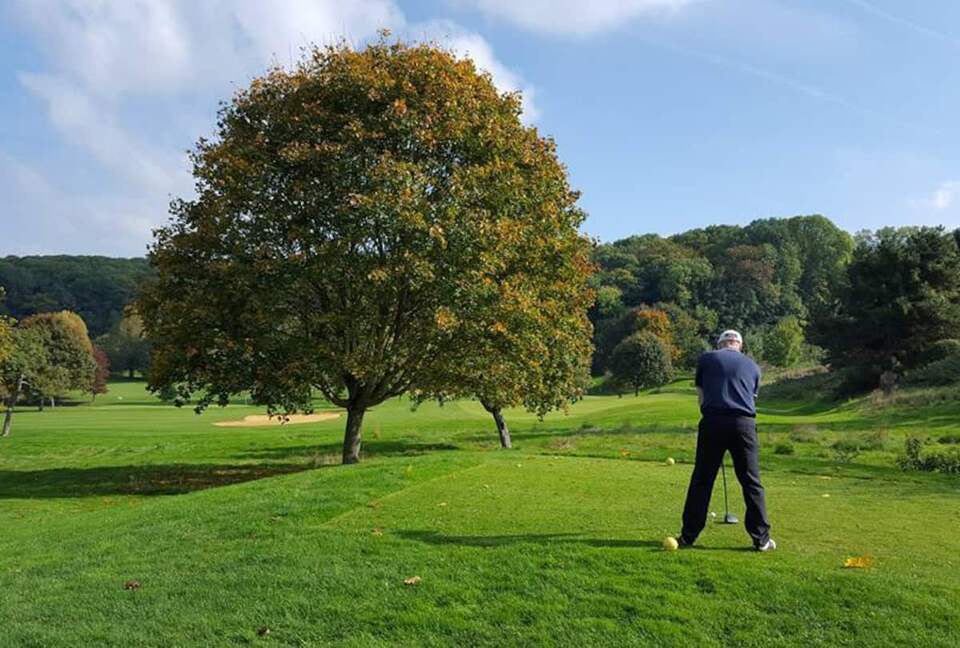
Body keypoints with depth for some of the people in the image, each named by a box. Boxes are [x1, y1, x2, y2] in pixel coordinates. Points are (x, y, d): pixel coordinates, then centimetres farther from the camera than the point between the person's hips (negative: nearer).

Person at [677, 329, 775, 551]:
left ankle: (688, 535, 10)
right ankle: (761, 538, 11)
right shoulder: (752, 366, 19)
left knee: (701, 480, 6)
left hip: (713, 422, -1)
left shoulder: (706, 359, 13)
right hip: (744, 423, 1)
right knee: (751, 482, 8)